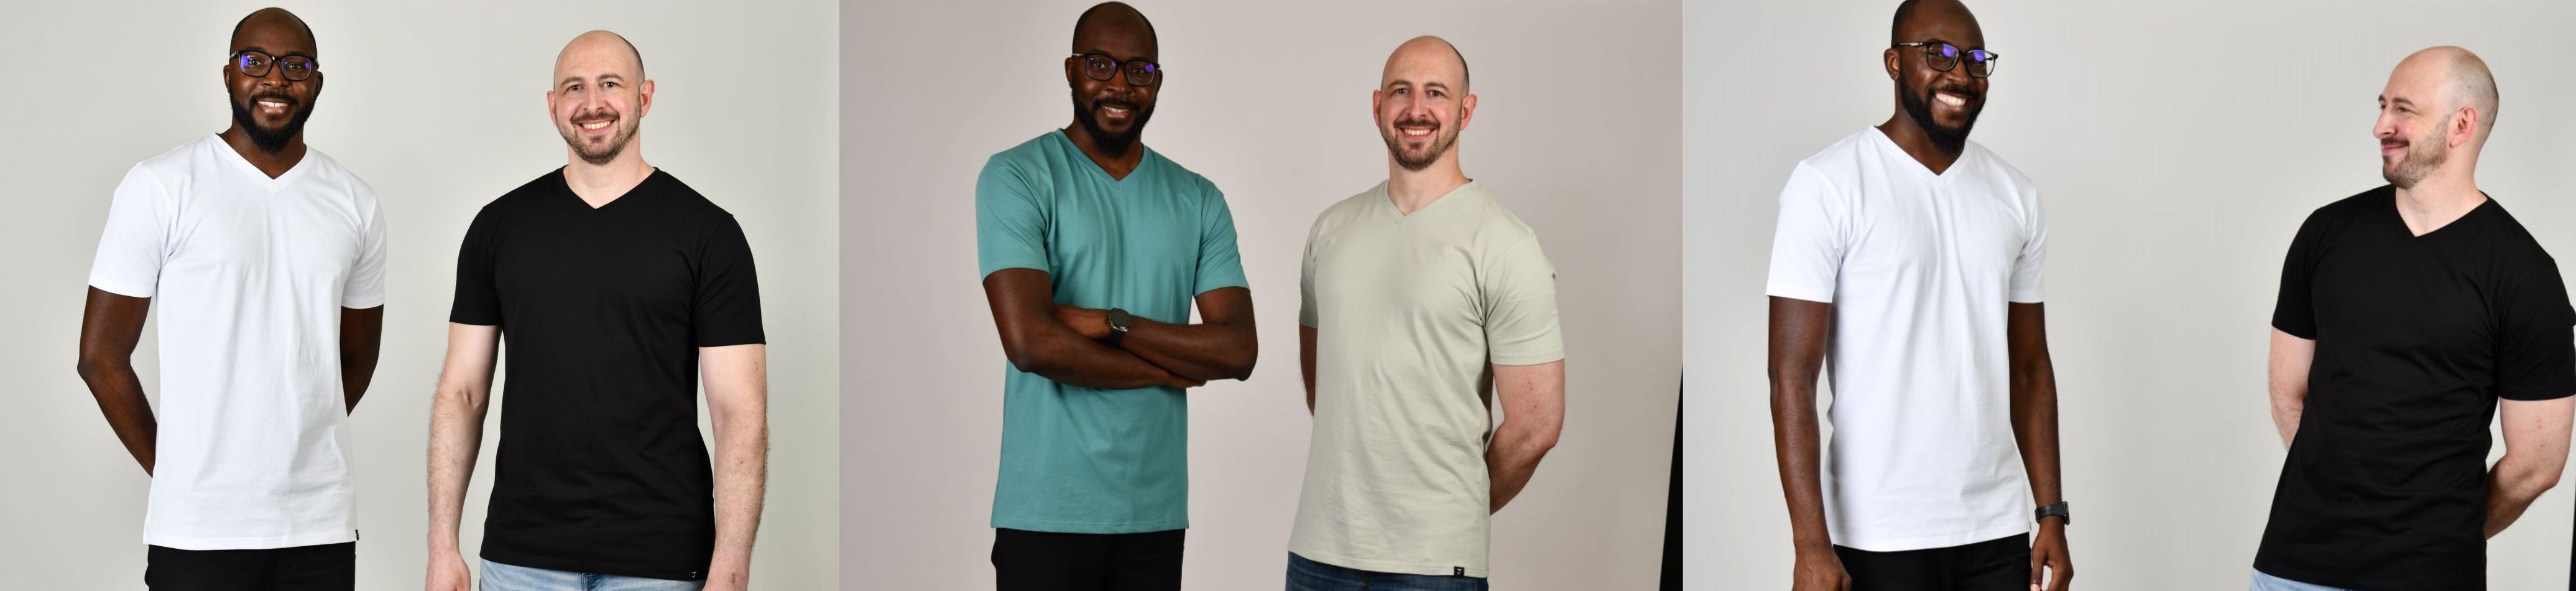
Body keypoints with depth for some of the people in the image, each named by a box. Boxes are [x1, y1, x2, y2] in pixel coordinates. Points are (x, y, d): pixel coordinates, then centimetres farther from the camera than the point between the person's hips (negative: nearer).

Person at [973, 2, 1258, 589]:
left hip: (1157, 512, 4)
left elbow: (1238, 351, -1)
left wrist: (1111, 323, -12)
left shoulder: (1198, 200, 9)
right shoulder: (1016, 178, -4)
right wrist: (1173, 369, -7)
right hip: (1049, 512, -4)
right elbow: (1031, 342, -16)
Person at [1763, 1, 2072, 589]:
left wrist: (2052, 515, 6)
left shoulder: (2014, 195, 8)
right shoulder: (1827, 185, -8)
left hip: (2000, 532, 4)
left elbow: (2030, 368, 13)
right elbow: (1793, 375, -11)